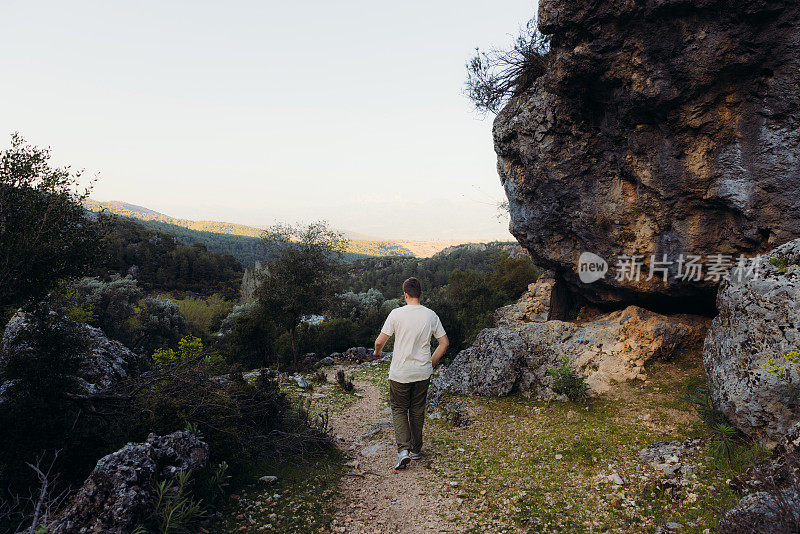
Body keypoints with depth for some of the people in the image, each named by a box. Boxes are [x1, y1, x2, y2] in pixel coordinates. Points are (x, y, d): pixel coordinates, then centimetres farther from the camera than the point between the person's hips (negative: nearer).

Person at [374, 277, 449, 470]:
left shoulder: (396, 314, -12)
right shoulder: (431, 315, -2)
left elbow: (380, 341, -10)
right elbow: (444, 342, 3)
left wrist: (377, 352, 12)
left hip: (400, 373, -3)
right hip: (423, 373, 3)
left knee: (399, 410, 10)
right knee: (418, 410, 17)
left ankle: (403, 450, -3)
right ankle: (416, 449, 26)